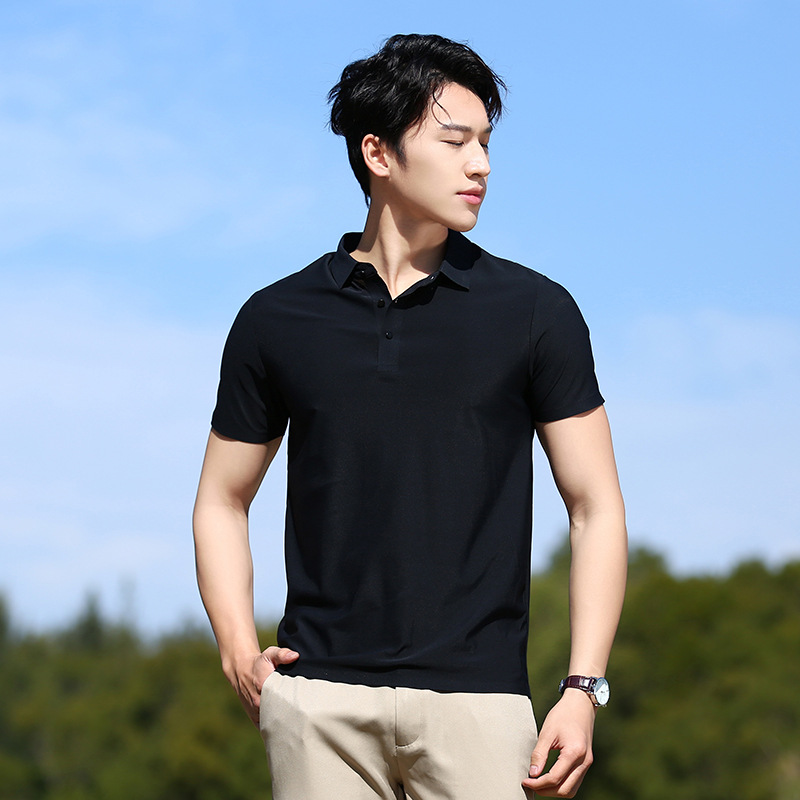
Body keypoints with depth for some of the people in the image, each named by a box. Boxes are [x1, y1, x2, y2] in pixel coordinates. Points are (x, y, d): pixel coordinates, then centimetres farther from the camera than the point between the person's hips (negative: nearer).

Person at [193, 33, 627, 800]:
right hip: (320, 696, 1)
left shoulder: (535, 311, 5)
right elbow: (222, 501, 17)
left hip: (477, 695, -1)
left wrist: (583, 689, -4)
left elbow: (596, 509, 5)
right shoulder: (277, 319, 8)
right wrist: (239, 650, 2)